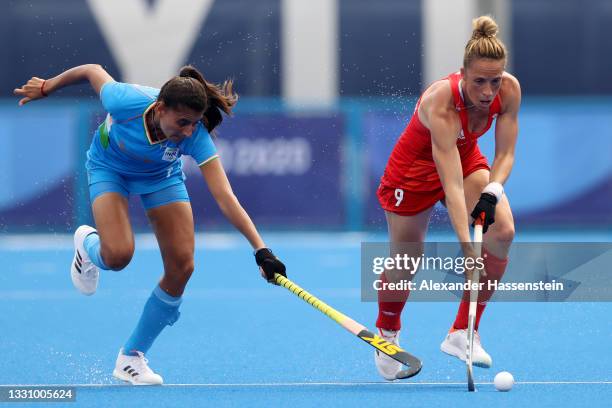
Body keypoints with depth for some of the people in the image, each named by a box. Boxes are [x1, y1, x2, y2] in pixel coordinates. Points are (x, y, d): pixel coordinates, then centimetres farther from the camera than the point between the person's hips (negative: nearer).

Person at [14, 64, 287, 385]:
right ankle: (87, 243, 15)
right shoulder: (126, 101, -39)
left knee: (181, 266, -11)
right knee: (118, 254, -26)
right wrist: (45, 87, 0)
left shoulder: (195, 135, -37)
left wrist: (261, 250, -51)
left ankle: (132, 358, 7)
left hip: (161, 176, 2)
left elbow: (225, 198, -41)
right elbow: (92, 70, -17)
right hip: (110, 167, -2)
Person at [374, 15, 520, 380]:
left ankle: (462, 333, -12)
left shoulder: (509, 90, -24)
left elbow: (505, 154, -13)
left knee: (503, 231, -21)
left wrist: (492, 192, -34)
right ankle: (388, 334, 41)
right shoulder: (441, 102, -39)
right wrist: (467, 250, -48)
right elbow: (451, 185, -43)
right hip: (416, 168, -4)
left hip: (467, 158, 5)